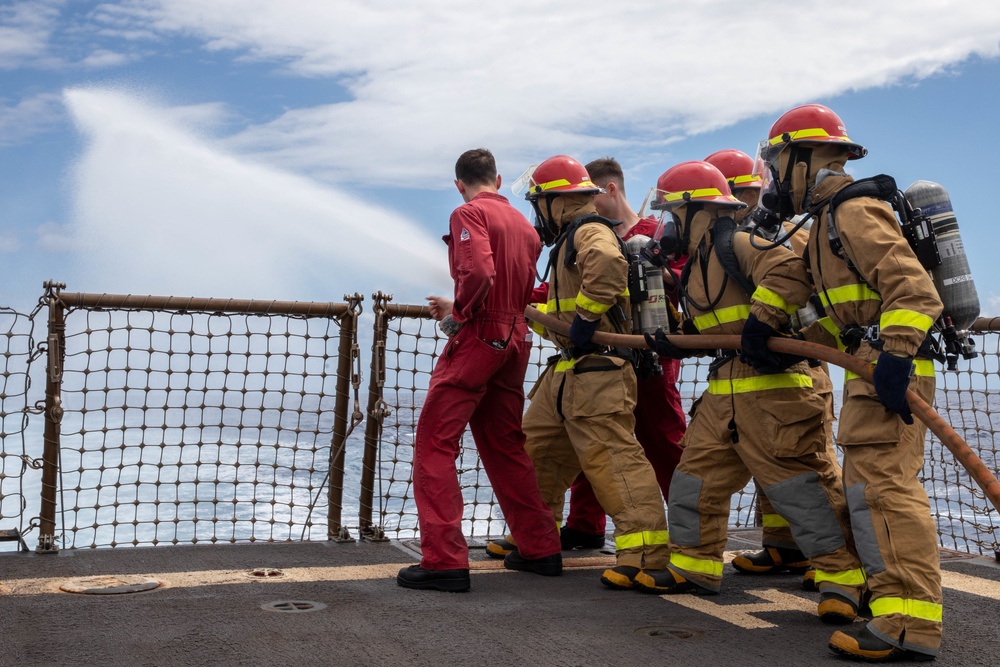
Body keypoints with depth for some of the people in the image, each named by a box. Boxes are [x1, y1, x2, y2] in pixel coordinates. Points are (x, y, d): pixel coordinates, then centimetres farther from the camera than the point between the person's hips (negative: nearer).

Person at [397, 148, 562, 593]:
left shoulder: (470, 214, -6)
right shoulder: (525, 225, 17)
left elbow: (479, 273, -24)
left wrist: (457, 317, -9)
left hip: (476, 339, -8)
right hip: (514, 343, 8)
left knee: (434, 444, -4)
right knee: (505, 447, 17)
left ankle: (444, 561, -8)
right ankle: (541, 550, 23)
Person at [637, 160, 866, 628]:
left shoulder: (738, 245, -11)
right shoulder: (698, 266, 20)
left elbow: (789, 273, -27)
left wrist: (760, 323, -29)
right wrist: (674, 342, 9)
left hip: (771, 384, -10)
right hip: (724, 390, 10)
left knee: (797, 482, -9)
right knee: (697, 474, 11)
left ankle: (843, 577, 2)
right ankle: (694, 567, 23)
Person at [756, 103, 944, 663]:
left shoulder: (855, 211, -12)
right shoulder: (831, 218, 20)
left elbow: (910, 285, -23)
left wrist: (894, 357, -31)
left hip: (890, 371, -11)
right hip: (869, 369, 11)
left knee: (883, 486, -16)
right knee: (870, 485, 17)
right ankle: (890, 595, 28)